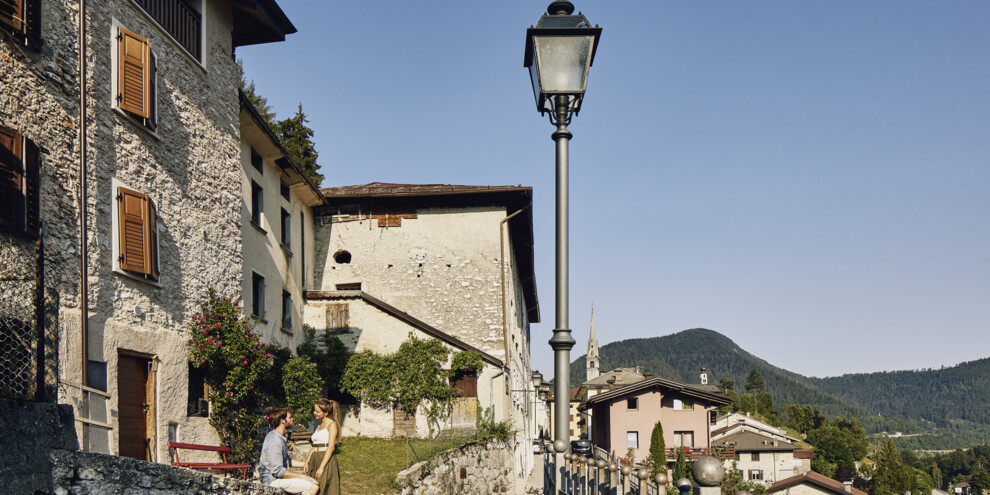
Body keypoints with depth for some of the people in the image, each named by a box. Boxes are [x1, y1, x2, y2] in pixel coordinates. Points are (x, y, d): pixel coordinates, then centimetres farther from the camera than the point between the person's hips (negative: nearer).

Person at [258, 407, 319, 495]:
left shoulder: (280, 437, 15)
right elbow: (277, 471, -25)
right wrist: (302, 476, -19)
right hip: (274, 480, -11)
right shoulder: (275, 440, -20)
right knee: (313, 487, -19)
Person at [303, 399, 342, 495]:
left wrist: (321, 467, -19)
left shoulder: (332, 425, -4)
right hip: (315, 460, 8)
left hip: (326, 461, -8)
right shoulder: (320, 425, 20)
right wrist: (307, 462, 6)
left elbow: (331, 447, -13)